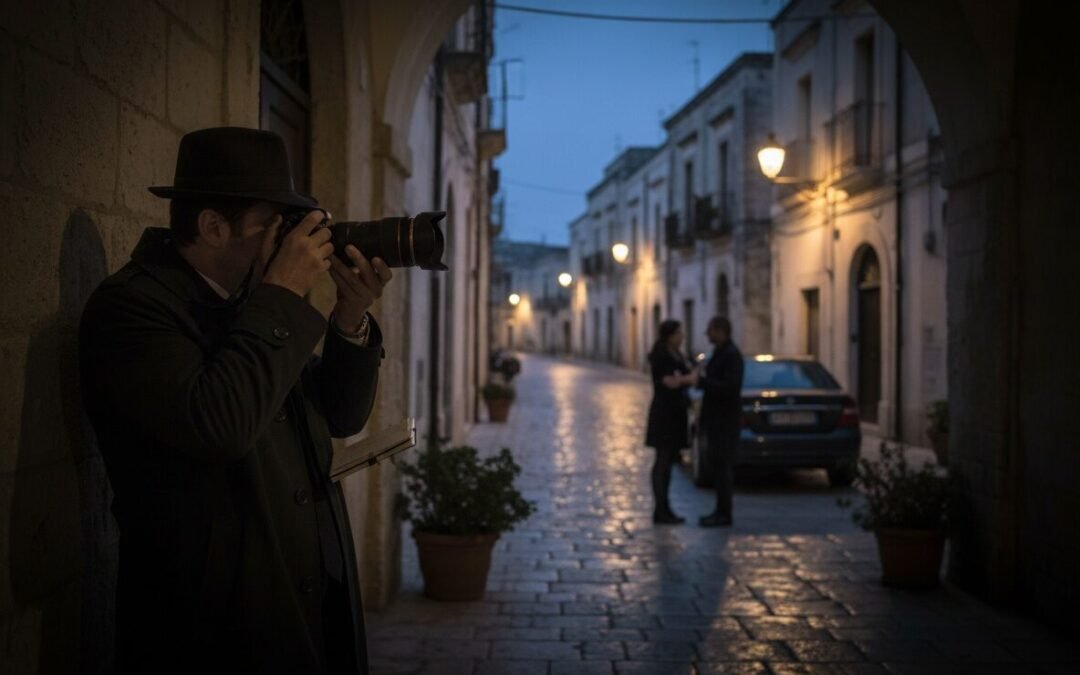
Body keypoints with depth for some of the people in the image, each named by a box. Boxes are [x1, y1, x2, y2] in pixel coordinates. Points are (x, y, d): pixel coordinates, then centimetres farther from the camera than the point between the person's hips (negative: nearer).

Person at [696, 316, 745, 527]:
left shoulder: (731, 355, -17)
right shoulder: (720, 352, 15)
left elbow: (729, 389, -25)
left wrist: (702, 381, -20)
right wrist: (702, 377, 4)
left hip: (725, 420, -10)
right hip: (716, 418, 10)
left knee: (722, 466, -6)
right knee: (720, 465, 12)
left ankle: (724, 514, -2)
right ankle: (722, 510, 18)